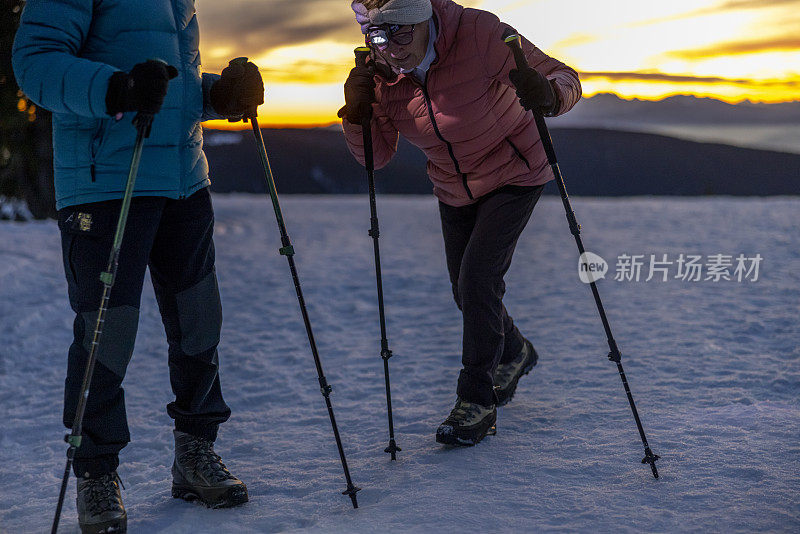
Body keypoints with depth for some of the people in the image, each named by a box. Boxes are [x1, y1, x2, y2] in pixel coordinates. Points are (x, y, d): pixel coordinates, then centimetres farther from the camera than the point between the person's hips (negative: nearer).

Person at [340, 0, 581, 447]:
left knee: (478, 279, -18)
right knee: (467, 291, 15)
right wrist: (356, 113, -28)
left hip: (514, 176, -5)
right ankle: (515, 353, 46)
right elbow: (377, 156, -9)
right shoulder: (380, 74, -17)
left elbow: (566, 80, -26)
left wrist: (549, 94, -50)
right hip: (454, 189, 6)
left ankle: (477, 401, -3)